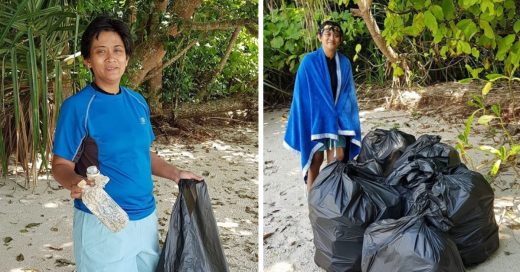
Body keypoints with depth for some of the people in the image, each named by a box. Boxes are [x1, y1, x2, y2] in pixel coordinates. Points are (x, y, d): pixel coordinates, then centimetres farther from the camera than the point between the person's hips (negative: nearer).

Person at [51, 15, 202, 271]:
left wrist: (176, 174, 7)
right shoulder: (77, 106, -13)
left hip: (146, 217, 6)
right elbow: (61, 165, -10)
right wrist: (76, 182, -31)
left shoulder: (138, 102, 6)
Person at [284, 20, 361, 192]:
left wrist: (347, 118, 1)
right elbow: (302, 93, -8)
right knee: (316, 160, 2)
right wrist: (305, 119, -11)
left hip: (337, 117, 4)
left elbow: (348, 93, 7)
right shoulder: (309, 61, -9)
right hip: (316, 116, -4)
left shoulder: (344, 63, 3)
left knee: (338, 158, 1)